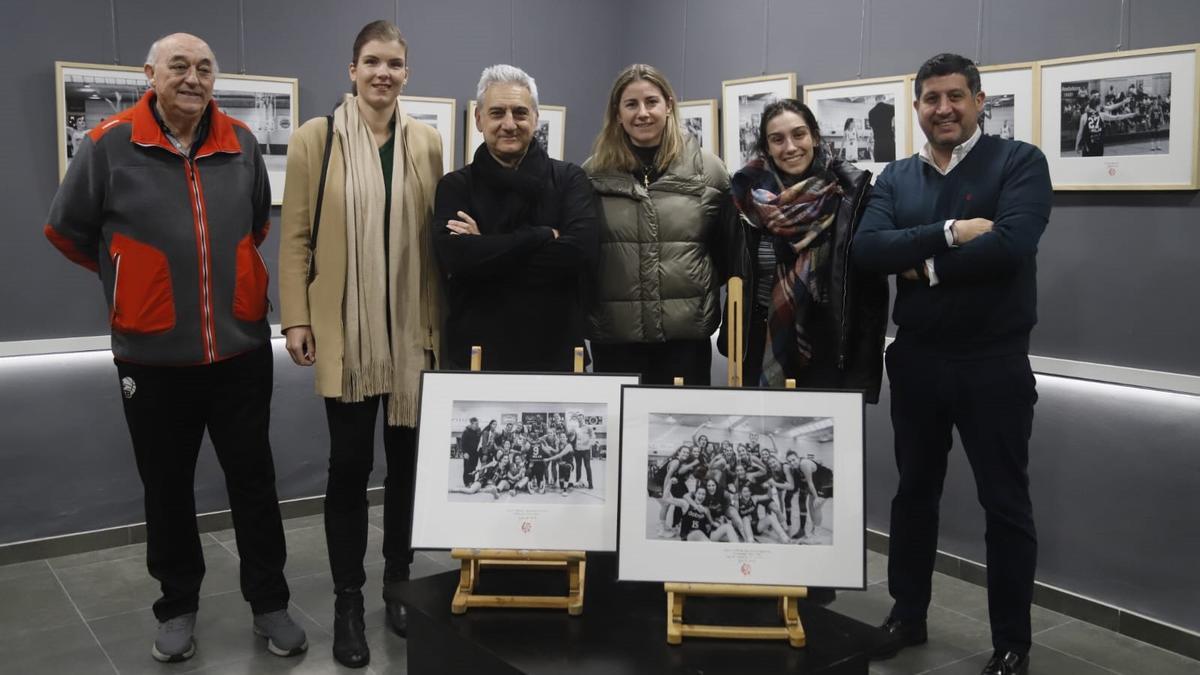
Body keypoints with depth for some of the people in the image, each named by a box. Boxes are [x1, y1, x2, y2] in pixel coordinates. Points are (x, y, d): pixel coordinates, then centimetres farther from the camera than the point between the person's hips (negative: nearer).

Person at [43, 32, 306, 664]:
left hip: (241, 350, 2)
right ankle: (178, 605, 29)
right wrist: (135, 282, 13)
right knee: (167, 488, 12)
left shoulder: (242, 143, 2)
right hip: (152, 356, -2)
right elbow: (67, 230, 6)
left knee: (253, 481, 9)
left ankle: (269, 601, 23)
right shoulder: (108, 145, -7)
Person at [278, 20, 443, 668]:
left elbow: (435, 239, 8)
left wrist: (439, 322, 5)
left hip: (411, 329, 3)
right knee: (349, 464, 4)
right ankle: (347, 601, 17)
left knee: (407, 459, 10)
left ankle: (399, 583, 27)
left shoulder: (427, 142, 7)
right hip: (344, 330, -2)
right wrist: (295, 318, -6)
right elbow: (295, 236, -1)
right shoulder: (315, 138, -1)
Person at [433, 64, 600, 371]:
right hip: (474, 354, 0)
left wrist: (487, 250, -13)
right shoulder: (455, 187, 4)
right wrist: (544, 236, -13)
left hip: (556, 355, 0)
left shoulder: (569, 179, 3)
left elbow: (580, 252, -14)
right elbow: (454, 257, -15)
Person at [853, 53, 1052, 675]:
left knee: (1005, 504, 7)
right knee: (914, 491, 16)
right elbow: (866, 249, -11)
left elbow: (1009, 246, -23)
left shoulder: (1020, 163, -6)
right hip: (916, 359, 4)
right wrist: (950, 233, -21)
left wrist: (923, 264, -13)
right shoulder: (895, 178, 6)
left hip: (994, 363, -4)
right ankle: (907, 615, 33)